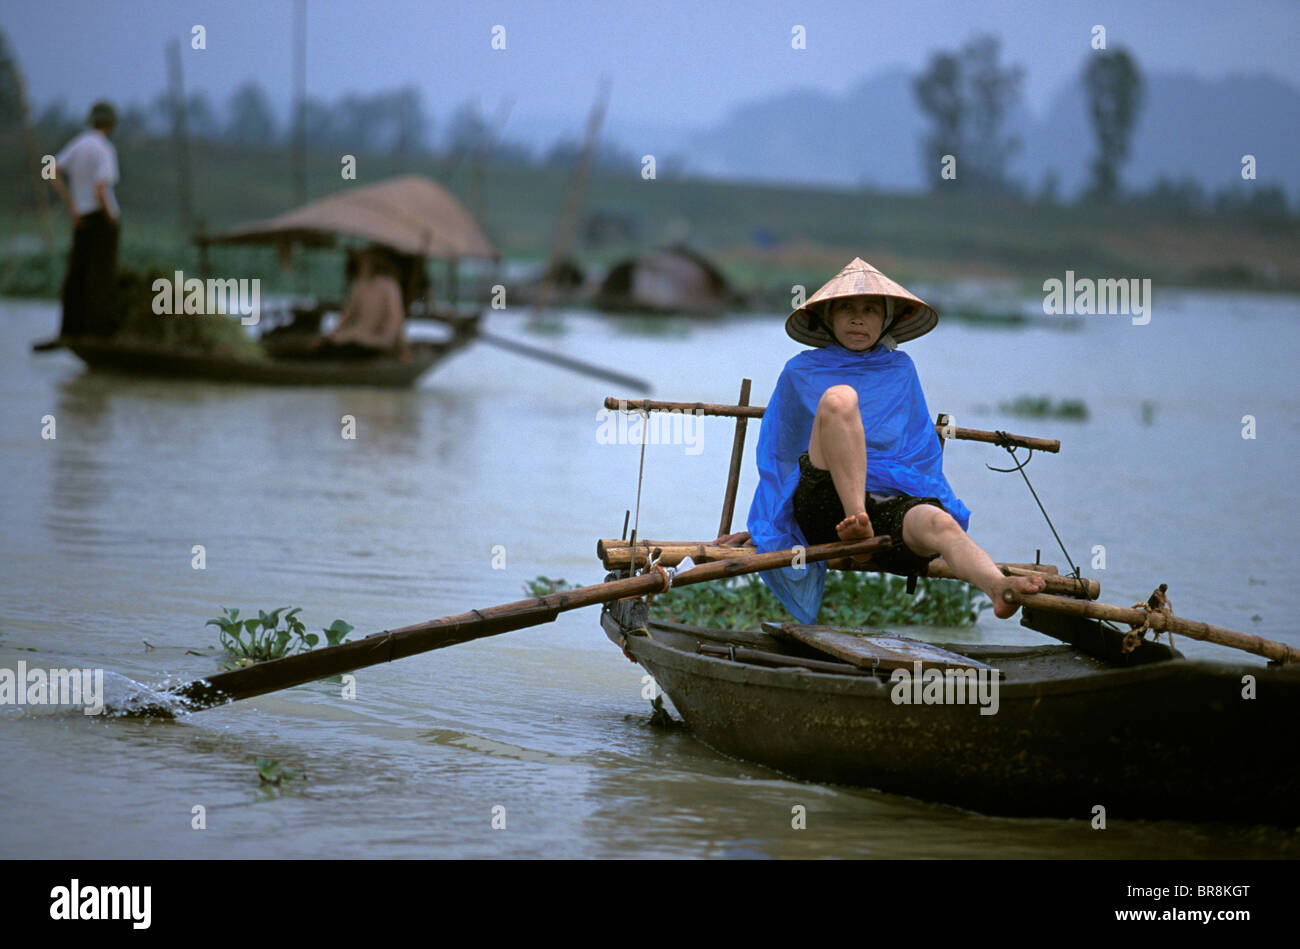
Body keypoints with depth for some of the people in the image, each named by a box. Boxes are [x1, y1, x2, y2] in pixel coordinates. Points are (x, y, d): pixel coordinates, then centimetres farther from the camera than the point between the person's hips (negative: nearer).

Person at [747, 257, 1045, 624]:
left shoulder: (900, 370, 26)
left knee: (940, 524, -37)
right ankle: (856, 524, -37)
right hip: (824, 505, -1)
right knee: (838, 397, -27)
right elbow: (777, 456, 24)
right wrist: (764, 524, 19)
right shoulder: (800, 373, 20)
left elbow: (922, 449, 30)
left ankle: (998, 589, -68)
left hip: (891, 502, 2)